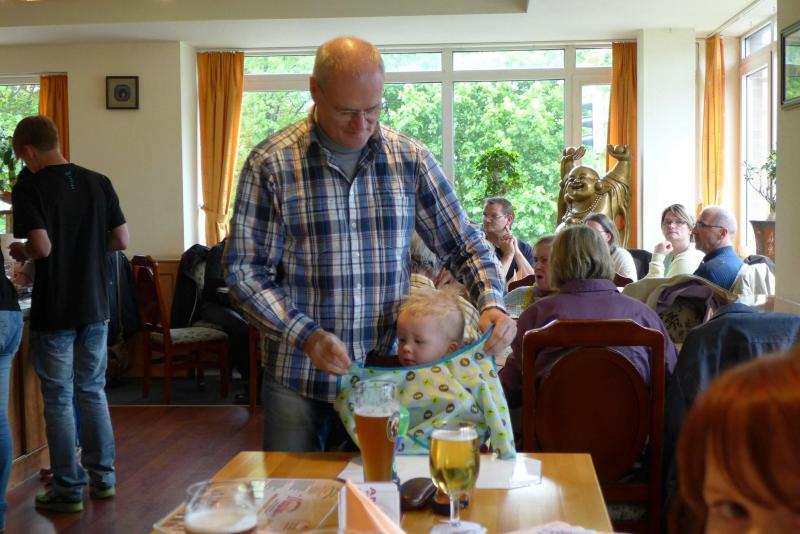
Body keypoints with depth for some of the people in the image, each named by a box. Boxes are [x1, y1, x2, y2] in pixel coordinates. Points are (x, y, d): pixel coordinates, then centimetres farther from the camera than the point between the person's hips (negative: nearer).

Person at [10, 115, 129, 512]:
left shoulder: (29, 188, -12)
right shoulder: (98, 183, 1)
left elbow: (41, 246, -22)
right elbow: (121, 240, 1)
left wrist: (20, 252, -1)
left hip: (54, 311, -5)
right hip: (94, 305, 5)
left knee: (58, 400, 5)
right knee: (93, 392, 17)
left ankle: (69, 490, 13)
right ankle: (103, 478, 24)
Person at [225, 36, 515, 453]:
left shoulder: (410, 160, -1)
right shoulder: (271, 163, -9)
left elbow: (463, 243, 6)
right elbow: (244, 271, -8)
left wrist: (491, 304, -13)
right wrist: (306, 335, -21)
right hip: (296, 379, -1)